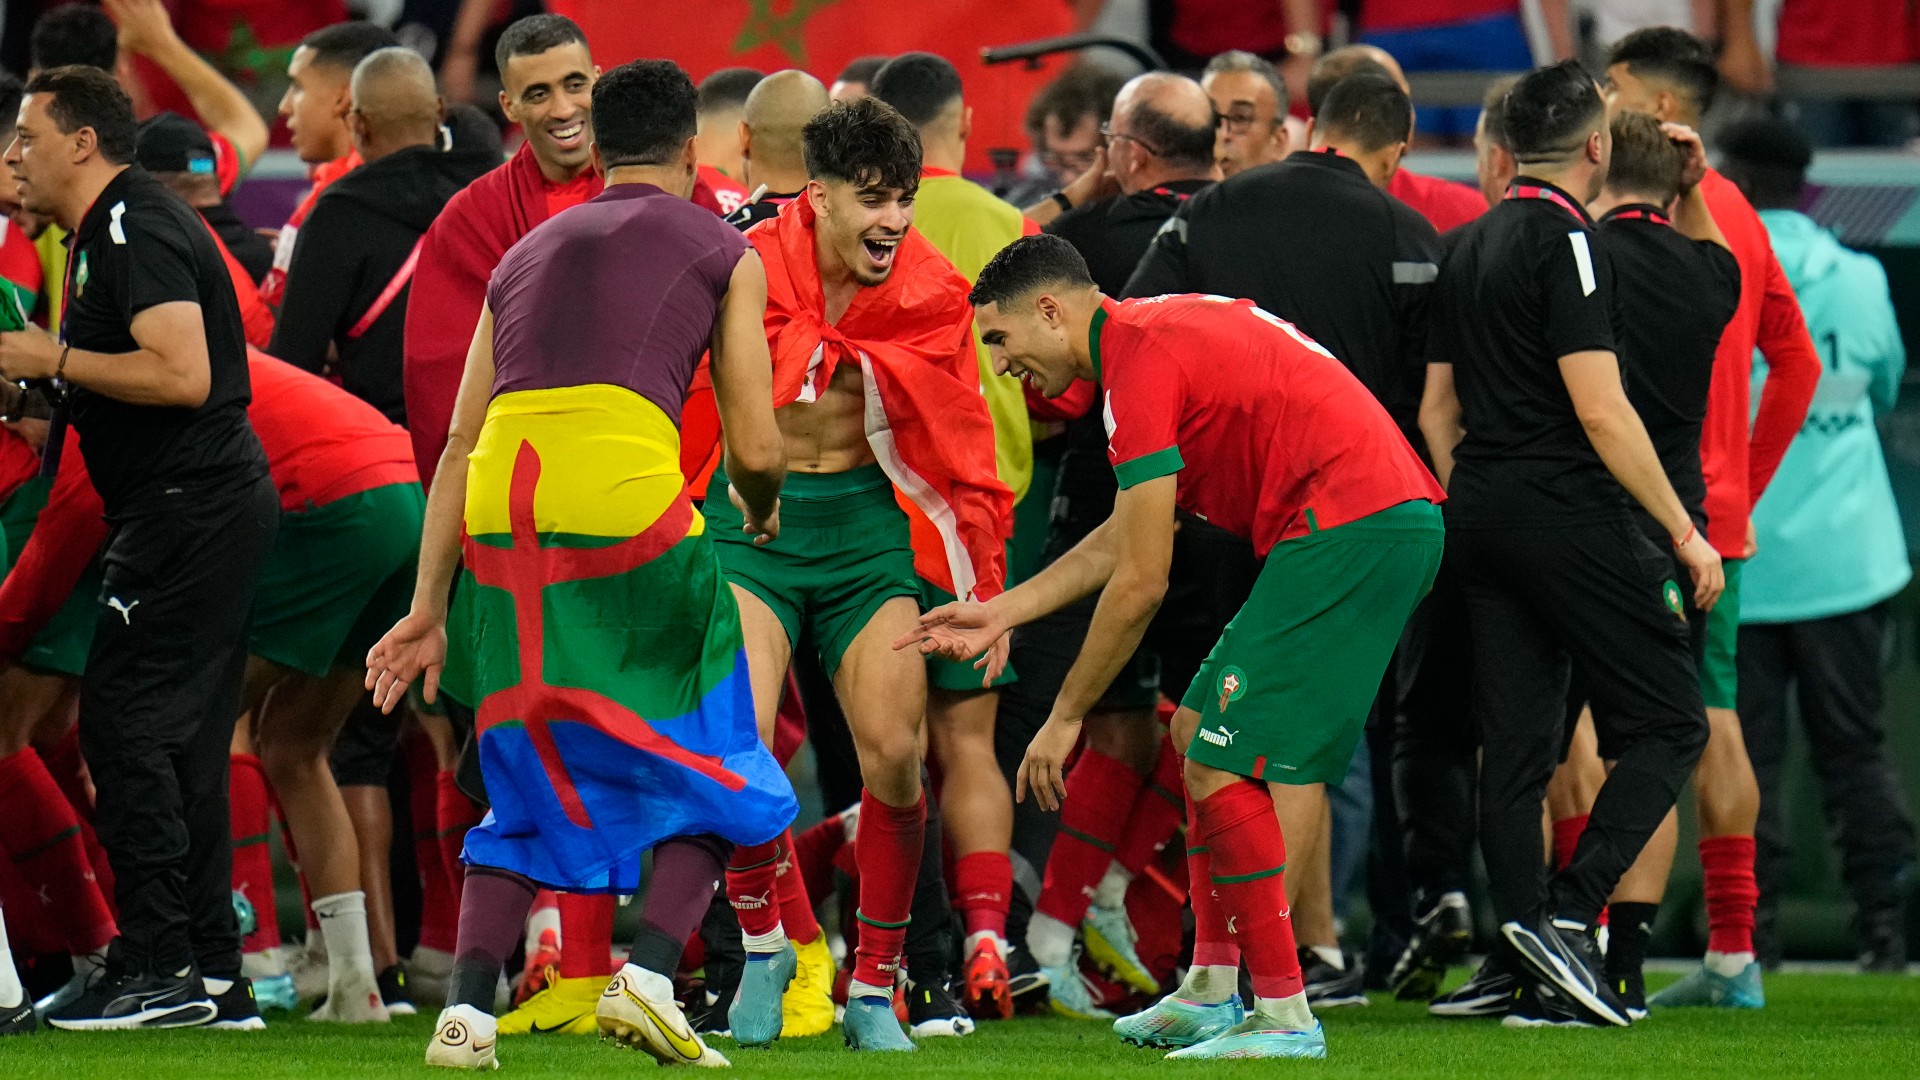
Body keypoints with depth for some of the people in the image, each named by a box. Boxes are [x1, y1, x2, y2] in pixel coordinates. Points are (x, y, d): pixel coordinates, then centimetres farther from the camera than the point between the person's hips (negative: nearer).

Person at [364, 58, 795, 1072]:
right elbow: (754, 449, 9)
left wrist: (429, 610, 21)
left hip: (500, 522, 4)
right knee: (705, 775, 11)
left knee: (527, 780, 17)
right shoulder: (724, 254, 15)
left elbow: (459, 445, 21)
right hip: (629, 509, -4)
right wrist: (763, 509, 32)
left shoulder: (526, 255, 27)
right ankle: (648, 971, -9)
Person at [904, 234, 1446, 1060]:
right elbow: (1122, 541, 27)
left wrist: (1064, 716, -4)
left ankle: (1284, 1017, -6)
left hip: (1349, 528, -11)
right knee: (1197, 731, 17)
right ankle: (1210, 993, 19)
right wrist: (999, 614, 29)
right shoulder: (1161, 334, 19)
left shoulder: (1143, 362, -12)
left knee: (1221, 765, -9)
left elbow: (1140, 583, -13)